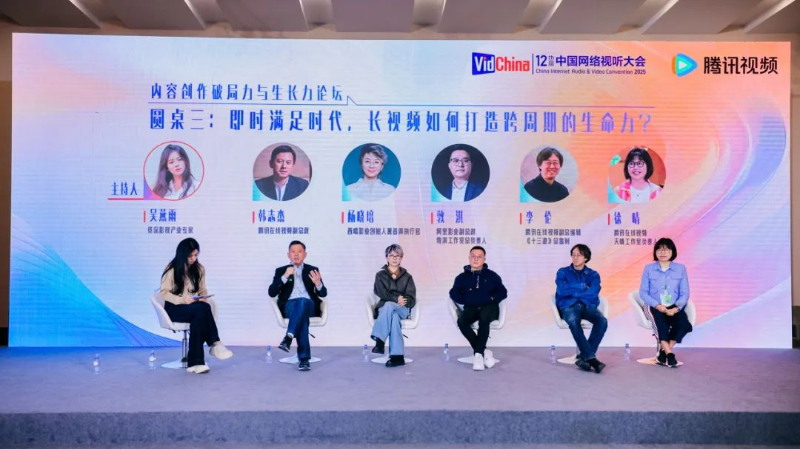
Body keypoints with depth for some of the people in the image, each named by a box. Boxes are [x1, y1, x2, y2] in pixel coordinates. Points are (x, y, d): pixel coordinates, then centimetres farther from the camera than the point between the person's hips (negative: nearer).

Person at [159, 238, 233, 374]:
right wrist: (182, 300, -23)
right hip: (175, 308, -4)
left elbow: (202, 290, 13)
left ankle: (195, 362, -38)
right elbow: (164, 293, -8)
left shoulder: (199, 269, 8)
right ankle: (215, 344, -30)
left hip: (194, 308, 4)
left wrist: (203, 298, -11)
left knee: (200, 315, -34)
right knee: (203, 309, -34)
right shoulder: (172, 269, -7)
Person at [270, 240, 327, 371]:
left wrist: (318, 284, -13)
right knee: (302, 315, -38)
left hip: (309, 305, 1)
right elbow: (271, 292, 4)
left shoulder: (312, 270, 19)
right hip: (290, 306, 0)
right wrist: (285, 277, -10)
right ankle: (304, 358, -42)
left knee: (302, 301, -38)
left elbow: (323, 294, 11)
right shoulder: (281, 271, 18)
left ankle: (288, 337, -49)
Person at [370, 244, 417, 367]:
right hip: (384, 309, 0)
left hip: (402, 310, 0)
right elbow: (382, 293, -5)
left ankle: (379, 341, -43)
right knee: (394, 316, -38)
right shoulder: (380, 275, 12)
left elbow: (412, 299, 4)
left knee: (389, 306, -37)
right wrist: (397, 298, -21)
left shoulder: (407, 276, 15)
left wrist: (404, 301, -20)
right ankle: (397, 356, -49)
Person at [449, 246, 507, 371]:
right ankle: (484, 351, -22)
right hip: (471, 308, 1)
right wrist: (466, 299, -11)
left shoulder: (492, 275, 19)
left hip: (489, 307, -1)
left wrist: (491, 298, -11)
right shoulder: (462, 277, 20)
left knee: (484, 317, -38)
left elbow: (503, 292, 9)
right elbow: (453, 294, 6)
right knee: (462, 321, -32)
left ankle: (478, 353, -29)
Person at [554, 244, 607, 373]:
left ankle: (584, 356, -28)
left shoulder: (593, 275, 13)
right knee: (573, 321, -38)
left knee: (602, 321, -31)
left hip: (588, 306, 2)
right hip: (569, 306, -2)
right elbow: (562, 290, -10)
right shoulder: (563, 272, 11)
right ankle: (591, 357, -35)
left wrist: (572, 291, -5)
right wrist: (583, 287, -3)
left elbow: (593, 293, -7)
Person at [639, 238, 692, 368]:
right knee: (661, 323, -35)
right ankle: (669, 353, -26)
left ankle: (664, 352, -13)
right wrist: (657, 305, -16)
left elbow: (685, 293, 4)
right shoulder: (648, 268, 5)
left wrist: (677, 307, -16)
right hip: (654, 306, -2)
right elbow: (643, 292, 0)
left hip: (674, 307, 2)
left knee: (684, 324, -29)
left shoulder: (681, 269, 8)